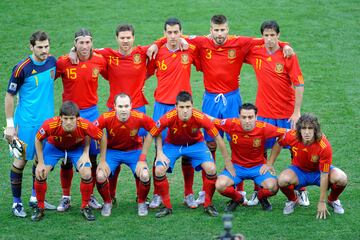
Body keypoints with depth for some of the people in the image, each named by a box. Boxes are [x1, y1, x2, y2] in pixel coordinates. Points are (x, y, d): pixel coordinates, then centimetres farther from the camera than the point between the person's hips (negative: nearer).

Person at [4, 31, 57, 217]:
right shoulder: (22, 68, -16)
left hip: (47, 120, 6)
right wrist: (10, 125, -10)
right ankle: (16, 202, 12)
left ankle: (36, 198, 28)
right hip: (27, 122, -6)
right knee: (21, 160, 2)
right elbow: (9, 96, -9)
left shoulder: (52, 62, 0)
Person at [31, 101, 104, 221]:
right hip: (54, 146, 0)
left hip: (77, 148, 0)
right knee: (40, 174, -13)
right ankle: (40, 208, 10)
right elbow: (38, 140, -17)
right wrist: (41, 163, -15)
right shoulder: (50, 125, -38)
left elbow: (102, 137, -18)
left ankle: (85, 207, 7)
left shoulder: (85, 126, -38)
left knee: (86, 174, -17)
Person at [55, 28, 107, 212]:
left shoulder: (99, 61, -3)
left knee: (92, 157, 5)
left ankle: (89, 196, 18)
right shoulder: (63, 62, -10)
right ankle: (66, 197, 14)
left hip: (91, 112, 2)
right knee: (67, 158, 1)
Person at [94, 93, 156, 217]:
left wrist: (142, 158, -10)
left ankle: (141, 203, 8)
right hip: (112, 151, 0)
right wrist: (102, 160, -15)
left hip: (134, 151, 0)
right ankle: (107, 203, 9)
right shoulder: (106, 118, -25)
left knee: (145, 176, -23)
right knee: (100, 176, -23)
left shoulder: (140, 118, -24)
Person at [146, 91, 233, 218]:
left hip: (195, 144, 0)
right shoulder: (168, 118, -33)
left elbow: (218, 138, -20)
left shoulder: (200, 118, -33)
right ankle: (167, 206, 1)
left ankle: (208, 205, 2)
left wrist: (228, 163, -13)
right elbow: (156, 134, -11)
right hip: (172, 145, 0)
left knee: (211, 169, -21)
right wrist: (160, 153, -20)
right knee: (159, 170, -21)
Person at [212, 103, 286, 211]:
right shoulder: (232, 124, -18)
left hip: (258, 166, -1)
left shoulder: (263, 128, -20)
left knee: (272, 187, -28)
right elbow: (212, 122, -5)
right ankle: (237, 198, 10)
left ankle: (262, 198, 12)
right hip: (236, 166, 1)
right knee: (220, 185, -26)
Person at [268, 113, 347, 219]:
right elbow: (279, 144, 2)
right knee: (283, 180, -33)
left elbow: (324, 176, -26)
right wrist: (270, 164, 2)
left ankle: (332, 200, 5)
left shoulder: (324, 146, -32)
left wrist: (322, 203, -22)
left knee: (341, 178, -32)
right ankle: (292, 200, 3)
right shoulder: (292, 136, -25)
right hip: (299, 170, 1)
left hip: (319, 171, -1)